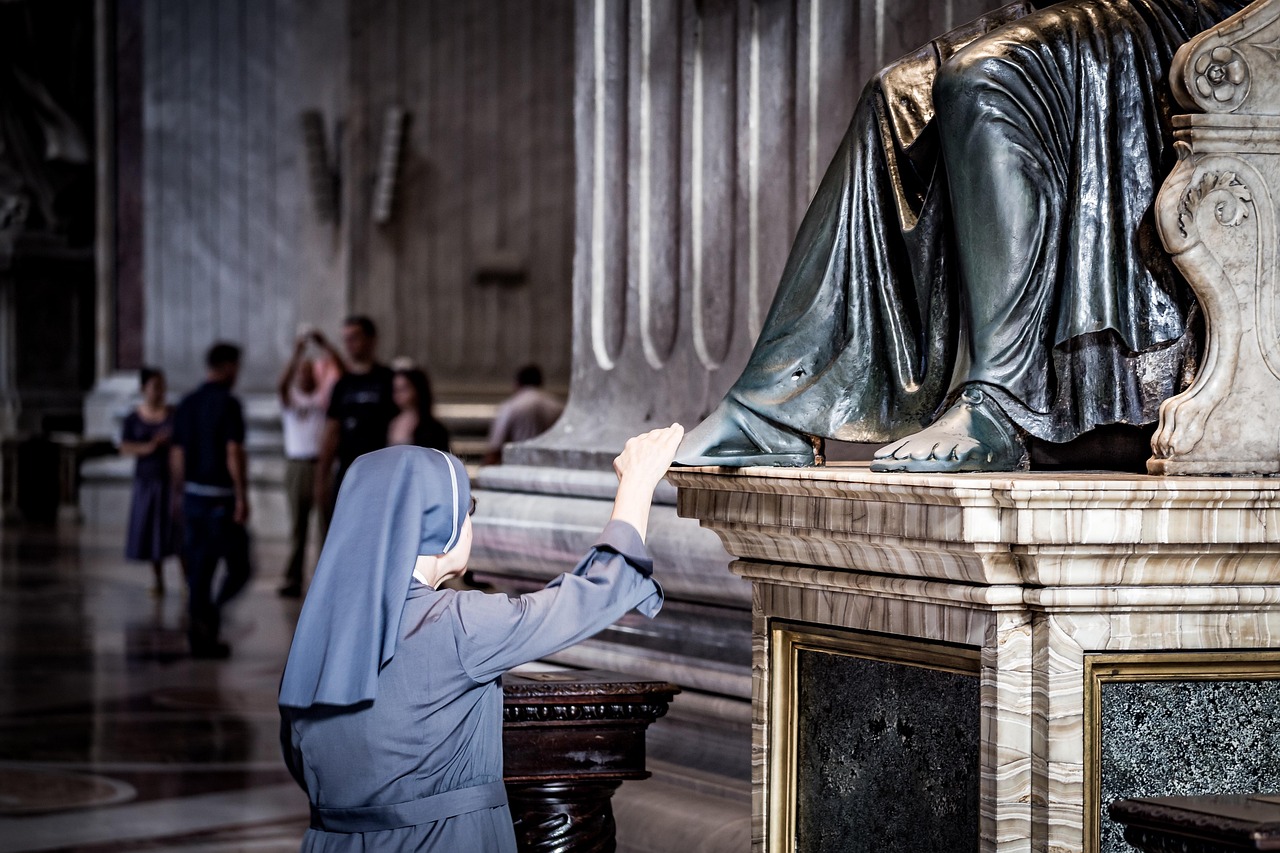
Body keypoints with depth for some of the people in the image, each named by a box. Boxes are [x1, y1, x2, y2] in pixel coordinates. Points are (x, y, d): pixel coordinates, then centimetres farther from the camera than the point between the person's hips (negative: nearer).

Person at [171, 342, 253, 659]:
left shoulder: (186, 404, 10)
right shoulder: (228, 404, -12)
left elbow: (177, 454, 12)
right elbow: (234, 453, -17)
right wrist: (242, 496, -15)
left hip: (193, 494, 7)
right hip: (221, 497, -7)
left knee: (199, 569, 10)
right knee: (238, 567, 2)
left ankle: (201, 639, 9)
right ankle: (211, 616, -17)